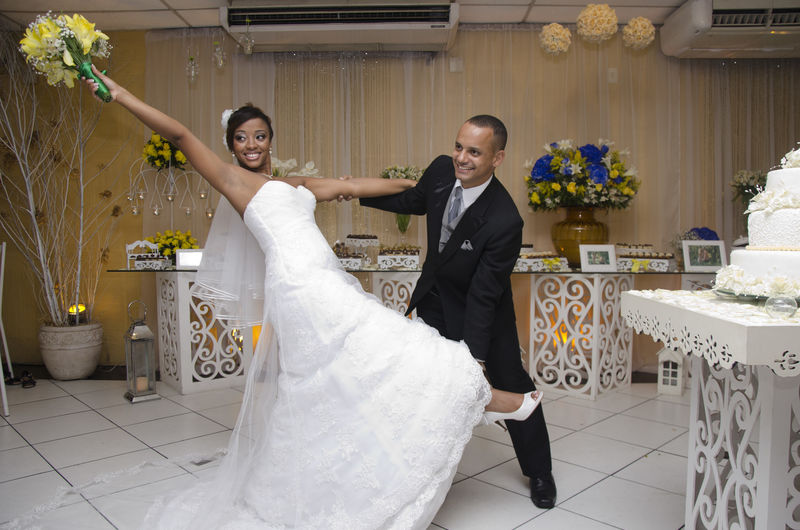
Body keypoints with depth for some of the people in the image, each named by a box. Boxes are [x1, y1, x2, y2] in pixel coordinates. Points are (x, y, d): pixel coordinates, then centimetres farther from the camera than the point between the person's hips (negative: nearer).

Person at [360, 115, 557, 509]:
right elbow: (414, 201, 5)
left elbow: (482, 295, -30)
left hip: (482, 305, -5)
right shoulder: (442, 169, -18)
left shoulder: (504, 220, -35)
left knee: (511, 386, 9)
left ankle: (539, 473, 33)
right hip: (435, 296, 5)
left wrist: (475, 355, -32)